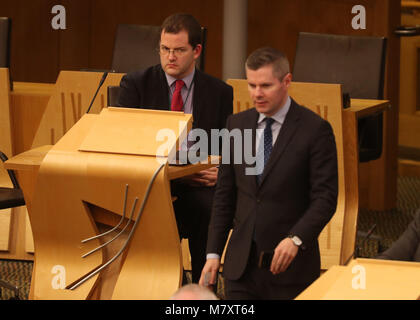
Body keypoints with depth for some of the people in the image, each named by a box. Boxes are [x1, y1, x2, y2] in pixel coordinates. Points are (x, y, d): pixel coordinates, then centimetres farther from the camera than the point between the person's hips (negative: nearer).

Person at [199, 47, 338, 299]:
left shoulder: (315, 130, -6)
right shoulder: (237, 125, 9)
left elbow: (325, 197, -9)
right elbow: (225, 194, 12)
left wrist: (296, 239, -23)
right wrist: (214, 252, 6)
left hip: (290, 266, -4)